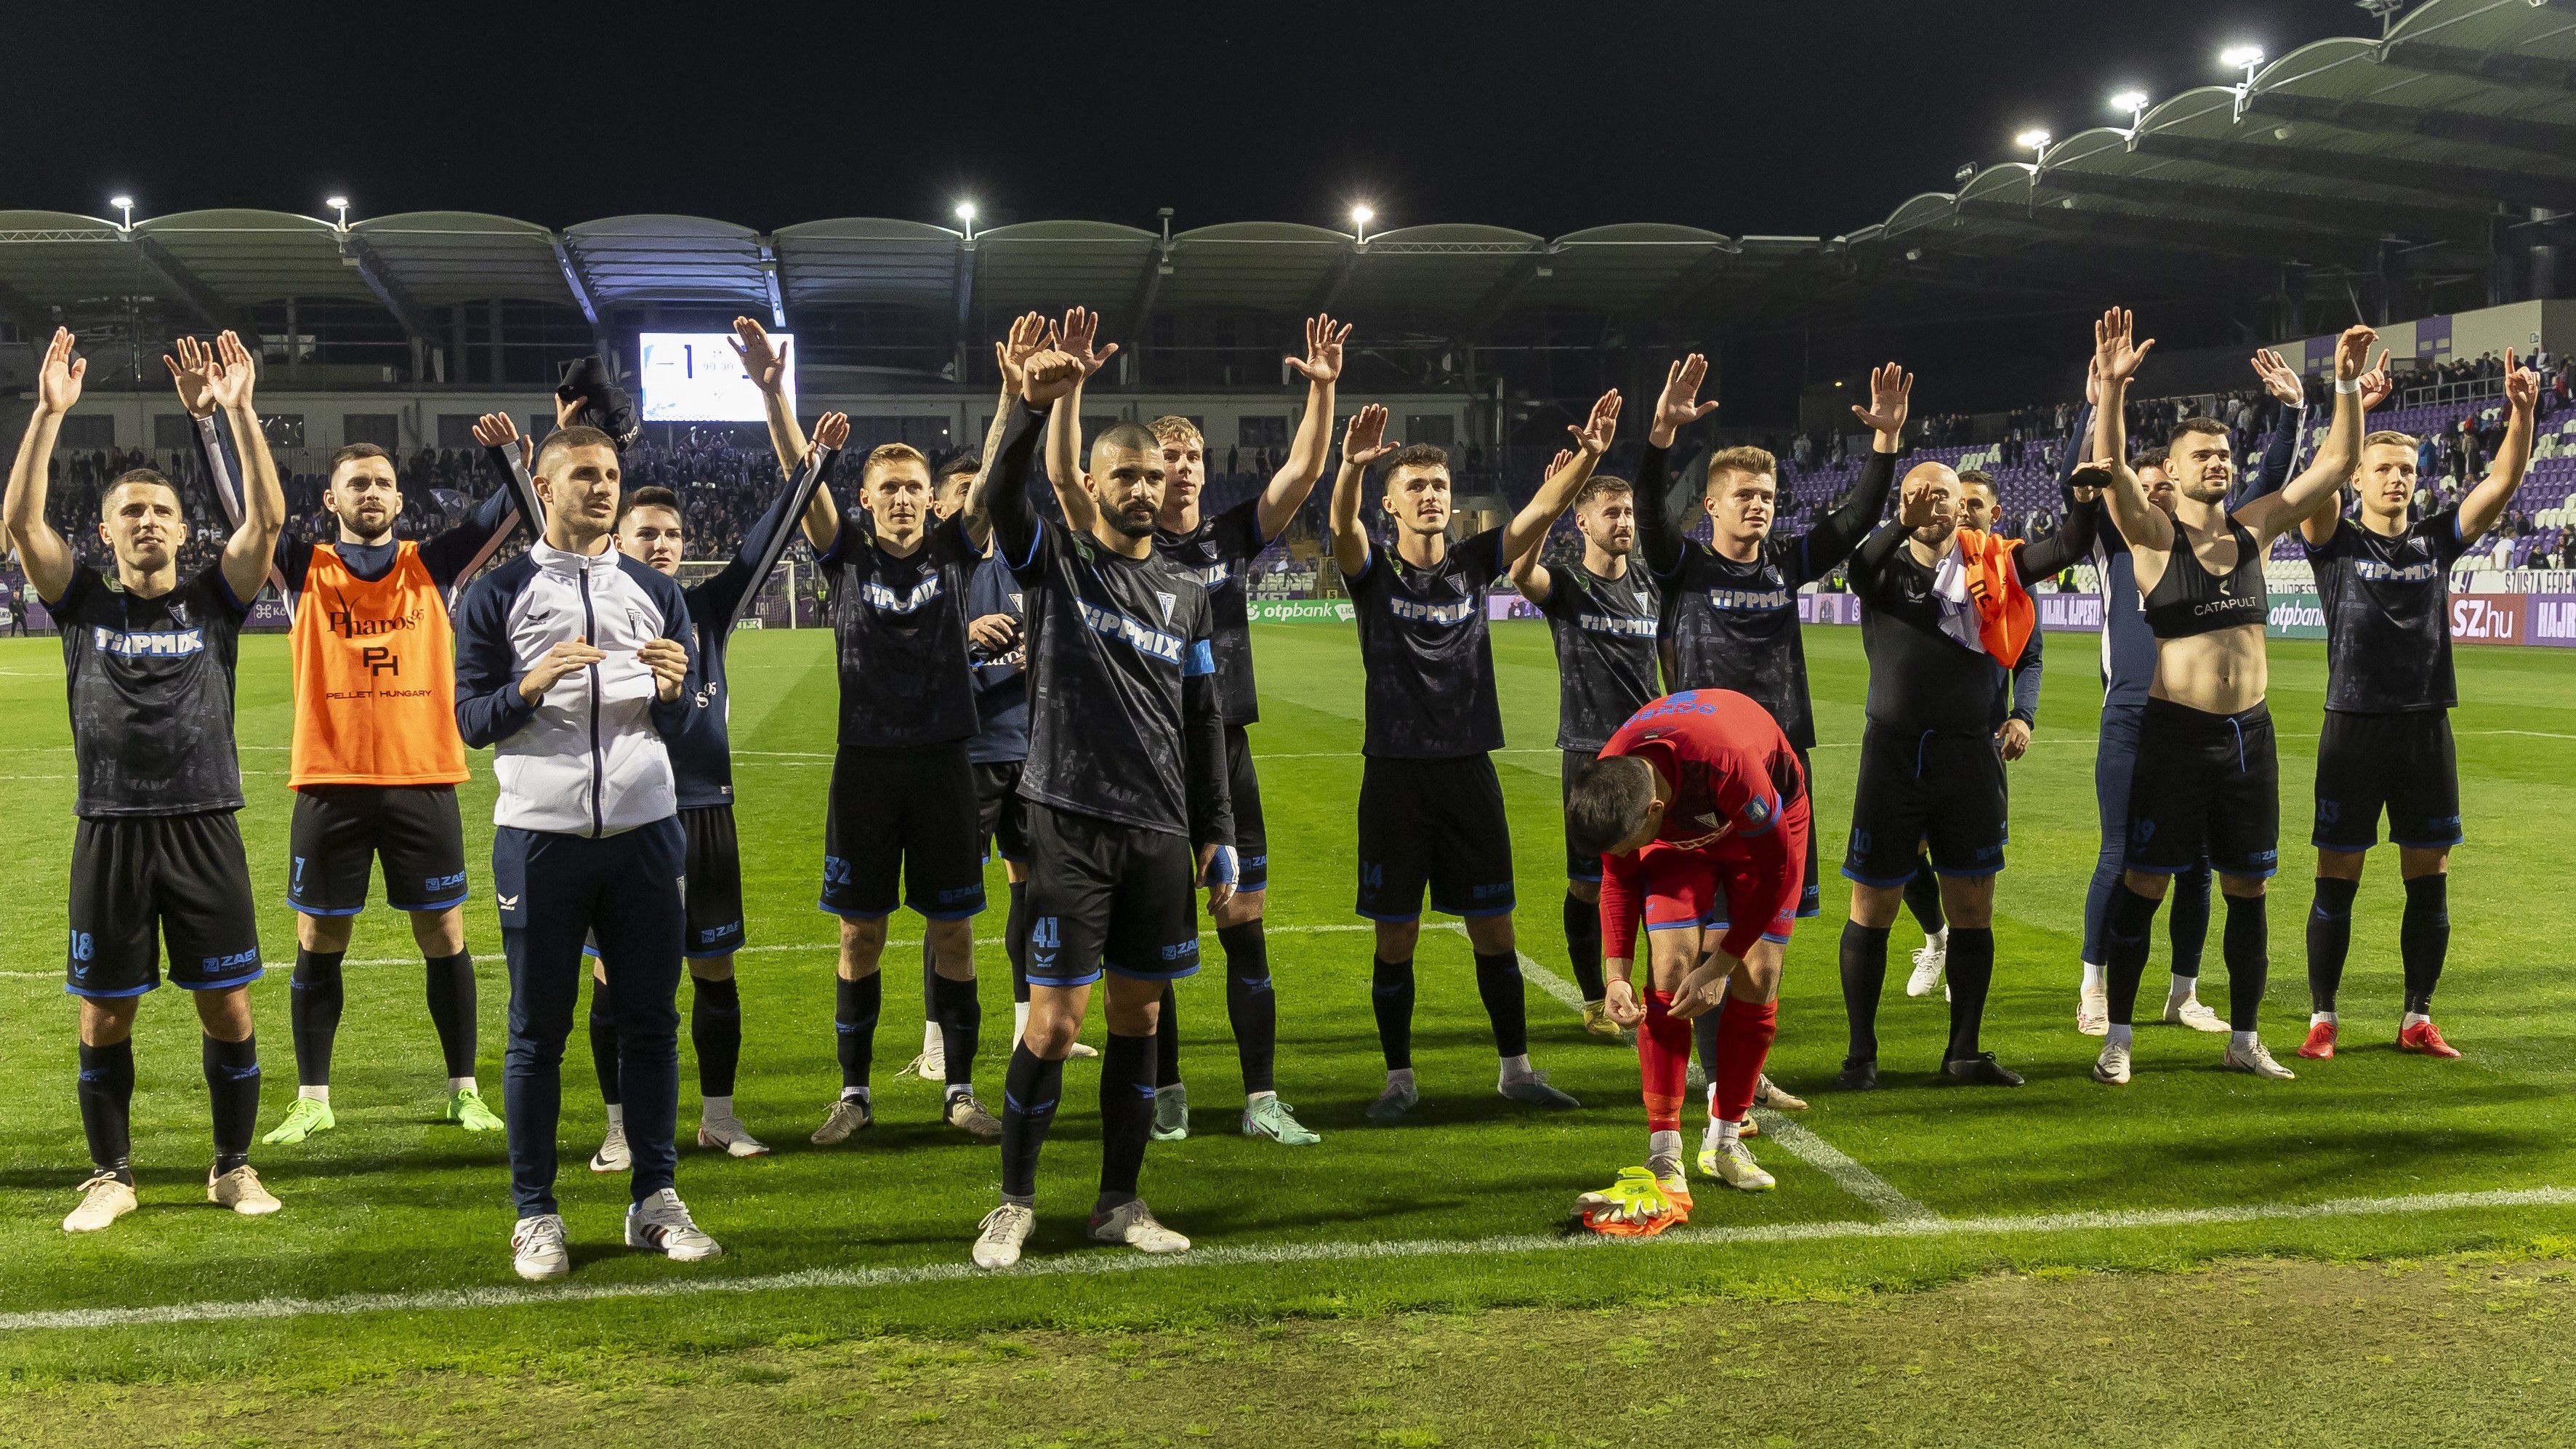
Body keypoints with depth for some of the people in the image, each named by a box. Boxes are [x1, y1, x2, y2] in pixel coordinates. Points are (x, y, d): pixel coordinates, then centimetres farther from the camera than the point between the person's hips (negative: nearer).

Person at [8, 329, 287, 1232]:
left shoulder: (213, 601, 6)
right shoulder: (84, 605, 6)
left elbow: (267, 517, -8)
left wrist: (238, 410, -15)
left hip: (204, 829, 0)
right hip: (110, 832, 0)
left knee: (228, 1010, 3)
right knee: (104, 1018, 6)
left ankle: (233, 1168, 18)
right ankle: (111, 1177, 21)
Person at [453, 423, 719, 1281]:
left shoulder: (654, 593, 12)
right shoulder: (499, 595, 4)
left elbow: (682, 726, 11)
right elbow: (470, 720, 0)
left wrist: (672, 689, -11)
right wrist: (530, 686, -18)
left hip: (643, 832, 3)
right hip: (540, 838, -2)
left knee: (652, 1022, 5)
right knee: (538, 1032, 3)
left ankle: (656, 1201, 16)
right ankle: (535, 1215, 12)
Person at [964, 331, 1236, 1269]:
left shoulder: (1185, 595, 13)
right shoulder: (1056, 562, 2)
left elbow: (1203, 723, 15)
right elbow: (999, 496, -18)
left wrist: (1218, 836, 10)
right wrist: (1035, 405, -34)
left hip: (1160, 833, 4)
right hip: (1071, 821, -4)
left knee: (1138, 1018, 9)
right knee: (1054, 1023, -5)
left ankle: (1121, 1203, 20)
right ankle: (1014, 1203, 11)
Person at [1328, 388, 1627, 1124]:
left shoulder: (1473, 565, 6)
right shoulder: (1373, 573, -2)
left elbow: (1543, 509, -5)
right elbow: (1342, 525, -23)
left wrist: (1589, 455, -22)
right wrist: (1351, 465, -43)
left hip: (1469, 773, 2)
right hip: (1395, 774, -2)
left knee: (1494, 929, 8)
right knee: (1395, 937, 3)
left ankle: (1516, 1068, 20)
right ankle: (1399, 1077, 16)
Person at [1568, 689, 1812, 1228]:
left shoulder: (1729, 766, -45)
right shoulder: (1609, 787, -30)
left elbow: (1778, 868, -28)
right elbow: (1619, 878, -8)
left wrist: (1719, 966, -25)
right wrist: (1618, 975, -18)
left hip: (1764, 823, -2)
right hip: (1681, 832, 2)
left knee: (1757, 978, -10)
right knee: (1670, 970, -16)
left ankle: (1727, 1142, 7)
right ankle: (1664, 1159, -18)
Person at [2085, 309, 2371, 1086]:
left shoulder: (2253, 528, 9)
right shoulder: (2154, 536, -5)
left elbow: (2336, 461, 10)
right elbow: (2111, 469, -23)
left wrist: (2347, 384, -2)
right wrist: (2112, 387, -35)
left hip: (2250, 732, 5)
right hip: (2177, 731, -5)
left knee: (2247, 889, 11)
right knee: (2142, 885, -1)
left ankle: (2244, 1038, 23)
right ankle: (2118, 1038, 8)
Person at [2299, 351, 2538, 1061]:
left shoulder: (2436, 540, 9)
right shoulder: (2337, 542, 1)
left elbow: (2502, 482, -1)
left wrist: (2521, 414, -16)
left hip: (2427, 730, 3)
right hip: (2354, 730, -3)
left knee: (2429, 881, 7)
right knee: (2337, 881, 1)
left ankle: (2418, 1020, 17)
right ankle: (2321, 1021, 9)